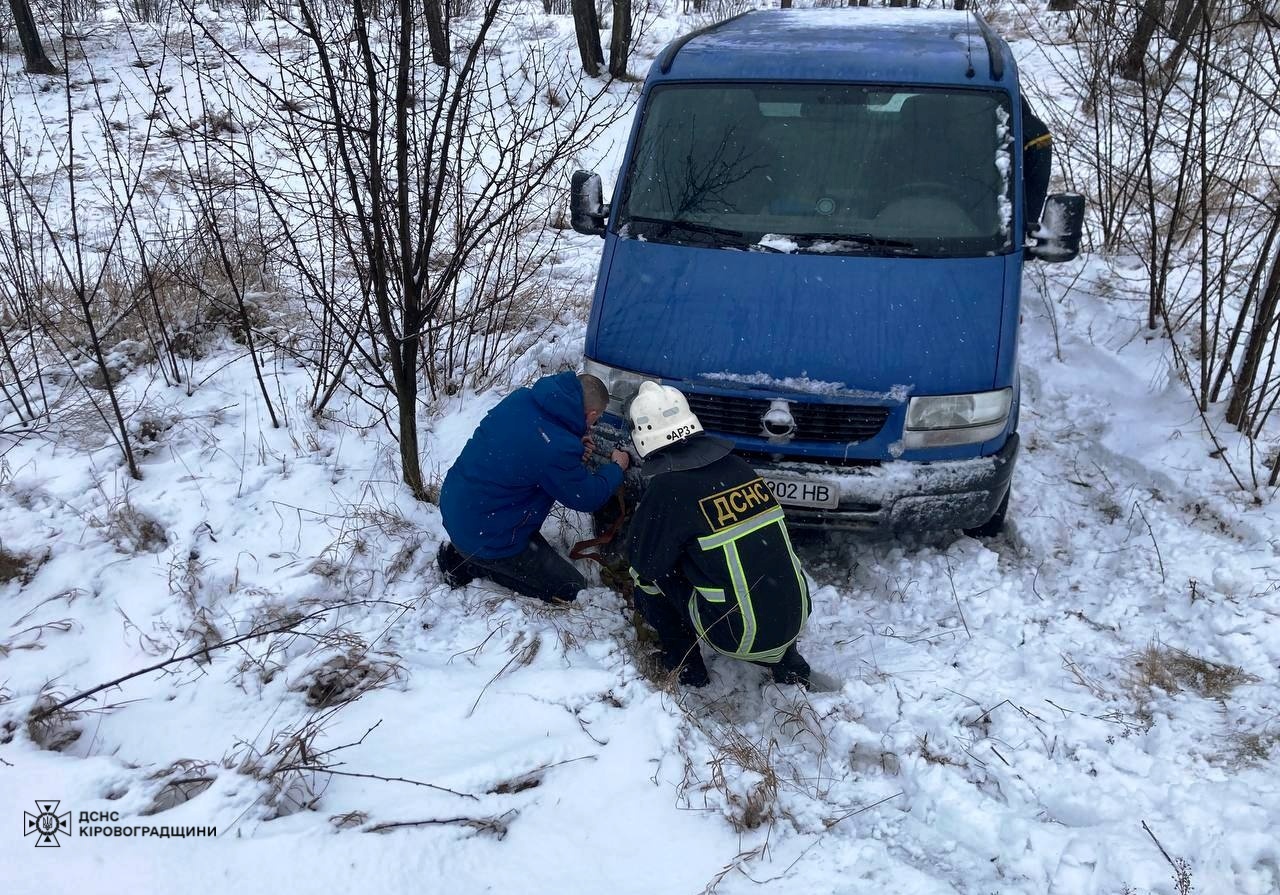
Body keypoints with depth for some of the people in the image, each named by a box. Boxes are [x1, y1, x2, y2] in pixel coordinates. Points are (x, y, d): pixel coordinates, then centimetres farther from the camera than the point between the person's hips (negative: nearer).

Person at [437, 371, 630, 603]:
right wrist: (616, 467, 7)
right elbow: (587, 498, -10)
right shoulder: (559, 448, -28)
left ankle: (462, 553, 16)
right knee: (572, 590, 2)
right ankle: (476, 566, 1)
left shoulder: (521, 397, -6)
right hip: (485, 539, -8)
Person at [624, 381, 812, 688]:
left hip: (741, 636, -6)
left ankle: (686, 670, 18)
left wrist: (643, 516, 19)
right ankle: (787, 664, 28)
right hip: (797, 617, 6)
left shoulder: (668, 487, -14)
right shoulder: (734, 463, 5)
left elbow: (644, 561, -2)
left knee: (646, 578, 10)